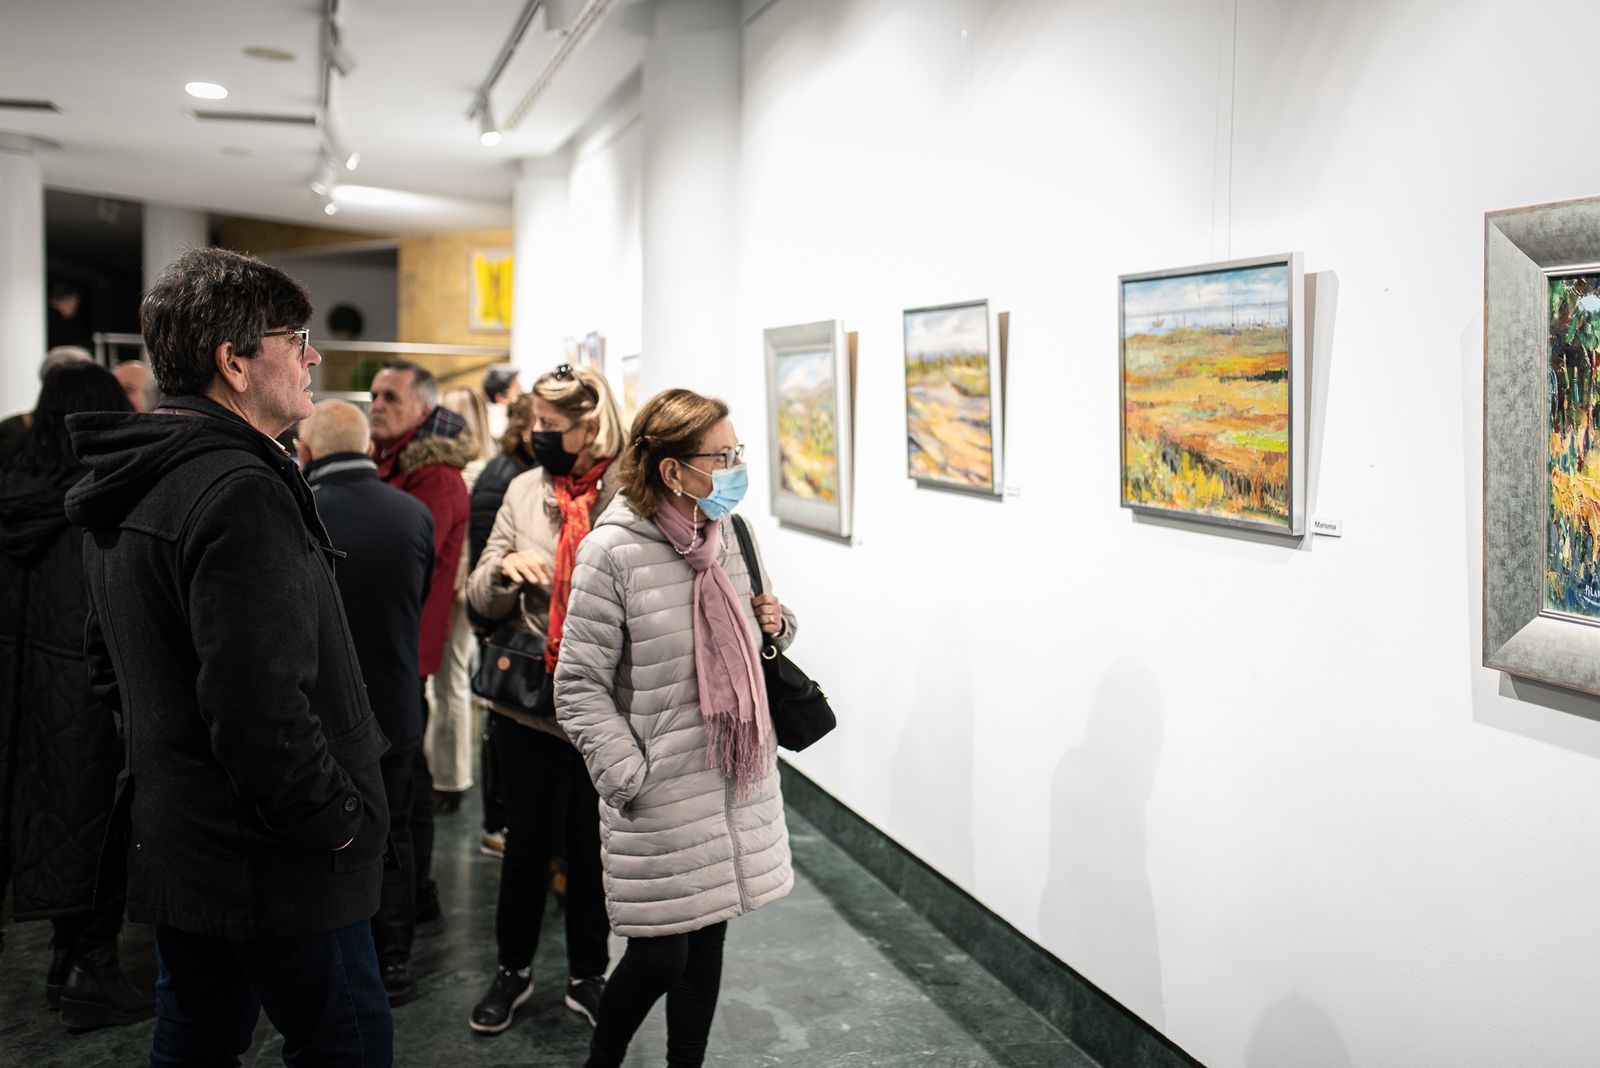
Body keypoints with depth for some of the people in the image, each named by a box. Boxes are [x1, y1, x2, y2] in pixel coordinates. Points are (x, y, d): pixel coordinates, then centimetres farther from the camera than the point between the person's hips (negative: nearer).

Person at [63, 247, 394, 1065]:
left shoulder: (128, 484, 10)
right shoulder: (241, 491, -23)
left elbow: (110, 660, 20)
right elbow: (263, 705, -29)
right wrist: (339, 821, -17)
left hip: (173, 845, 10)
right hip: (273, 863, -10)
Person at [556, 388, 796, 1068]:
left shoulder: (725, 534, 5)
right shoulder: (612, 551, -15)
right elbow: (579, 688, -13)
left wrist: (774, 625, -2)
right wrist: (633, 782, -16)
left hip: (735, 780, 6)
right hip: (662, 796, -6)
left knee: (708, 938, 16)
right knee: (660, 955, 3)